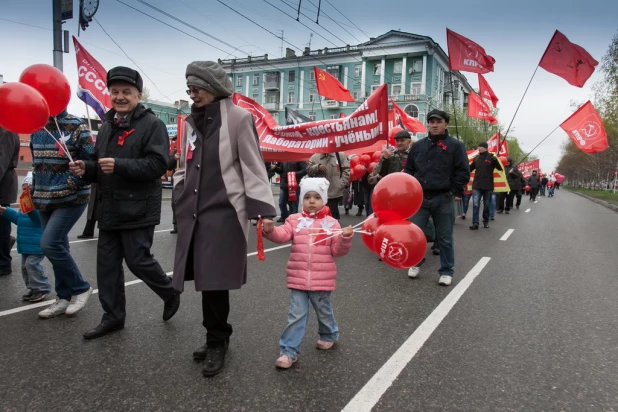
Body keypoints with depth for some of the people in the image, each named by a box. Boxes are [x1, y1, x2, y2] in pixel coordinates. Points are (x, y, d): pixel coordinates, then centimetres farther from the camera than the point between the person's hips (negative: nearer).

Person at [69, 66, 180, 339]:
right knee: (107, 263, 10)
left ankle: (170, 294, 24)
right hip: (109, 208, 8)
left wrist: (119, 165, -27)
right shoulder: (107, 126, 17)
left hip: (138, 209, -8)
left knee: (137, 260, -3)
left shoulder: (152, 124, -8)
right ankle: (113, 316, 24)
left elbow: (158, 164, -19)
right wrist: (86, 169, 3)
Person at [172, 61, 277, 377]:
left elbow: (253, 167, -8)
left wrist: (264, 210, -14)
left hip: (224, 211, -6)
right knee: (206, 279, 9)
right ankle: (217, 338, 25)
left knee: (215, 280, -4)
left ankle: (217, 342, 14)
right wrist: (181, 203, 15)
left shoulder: (238, 118, -6)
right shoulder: (191, 121, 14)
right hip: (194, 212, 6)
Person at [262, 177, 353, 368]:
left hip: (322, 279, 0)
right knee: (296, 315, 2)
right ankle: (289, 351, 10)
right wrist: (270, 230, -32)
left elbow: (337, 250, -1)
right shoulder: (295, 220, 2)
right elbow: (282, 235, -13)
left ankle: (329, 335, 46)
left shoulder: (331, 223, -1)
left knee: (323, 311, 18)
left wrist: (345, 238, -19)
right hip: (298, 278, 1)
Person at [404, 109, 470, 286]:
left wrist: (456, 192, -9)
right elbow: (409, 170, 15)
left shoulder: (455, 145, 0)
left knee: (444, 237, 6)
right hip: (419, 197, 3)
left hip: (443, 199, -3)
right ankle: (415, 263, 26)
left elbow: (463, 171, -3)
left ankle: (446, 271, 17)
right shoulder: (418, 145, 11)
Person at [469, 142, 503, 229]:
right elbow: (470, 168, 19)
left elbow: (500, 168, -7)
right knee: (475, 204, -7)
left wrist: (495, 160, -23)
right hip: (476, 185, 2)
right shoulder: (476, 158, 9)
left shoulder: (491, 158, -3)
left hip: (488, 186, -2)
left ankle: (486, 221, 24)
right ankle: (475, 223, -7)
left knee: (487, 205, 10)